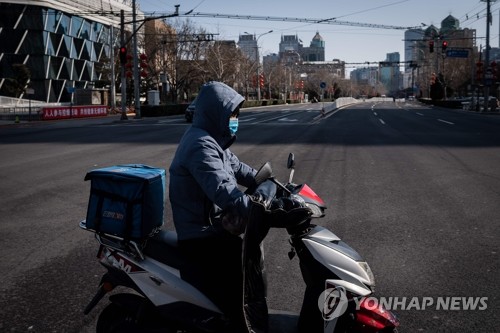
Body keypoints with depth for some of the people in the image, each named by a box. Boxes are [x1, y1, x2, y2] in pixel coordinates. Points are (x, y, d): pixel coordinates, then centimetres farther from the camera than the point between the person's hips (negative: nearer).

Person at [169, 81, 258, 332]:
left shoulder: (212, 140, 13)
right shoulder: (201, 145, -21)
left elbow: (238, 169, 17)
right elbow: (223, 191, -33)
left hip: (213, 228, 11)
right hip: (203, 236, -10)